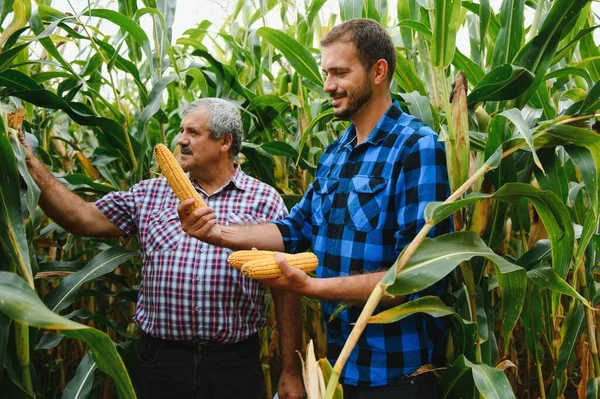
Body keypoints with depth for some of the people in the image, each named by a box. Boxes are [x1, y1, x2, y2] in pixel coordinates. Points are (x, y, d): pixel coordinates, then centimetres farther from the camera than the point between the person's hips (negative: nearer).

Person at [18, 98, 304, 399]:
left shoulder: (265, 201, 0)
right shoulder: (150, 194, 9)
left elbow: (286, 288, 0)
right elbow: (84, 218, 4)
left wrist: (290, 372, -1)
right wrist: (34, 168, -6)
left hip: (234, 364, -2)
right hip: (159, 362, 2)